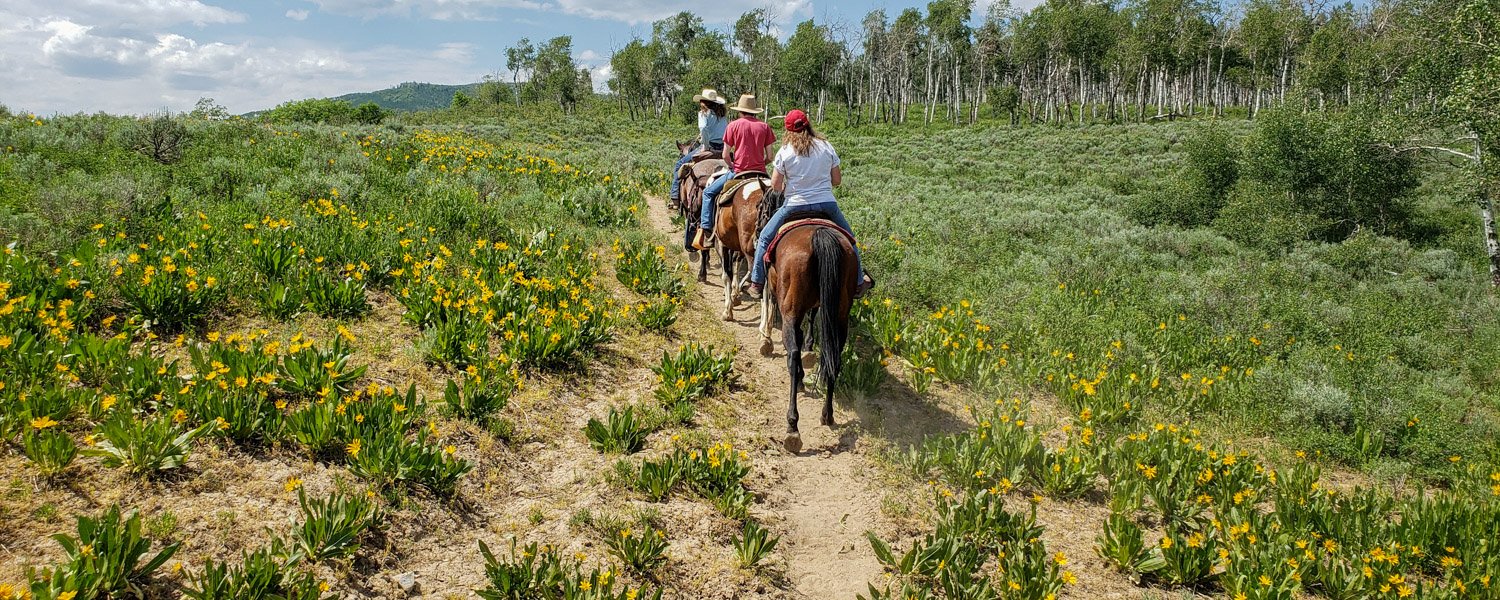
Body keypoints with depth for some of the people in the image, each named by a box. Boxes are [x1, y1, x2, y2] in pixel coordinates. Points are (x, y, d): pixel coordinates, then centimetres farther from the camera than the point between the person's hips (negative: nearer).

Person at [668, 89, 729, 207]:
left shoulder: (704, 113, -7)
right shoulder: (724, 115, 13)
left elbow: (704, 128, -25)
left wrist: (706, 146, -16)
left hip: (709, 147, -6)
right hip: (723, 149, 6)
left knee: (680, 165, 7)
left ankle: (676, 197, -1)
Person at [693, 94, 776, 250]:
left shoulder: (734, 125, -1)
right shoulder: (764, 126, 5)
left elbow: (725, 155, -3)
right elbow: (769, 157, 3)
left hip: (738, 172, -3)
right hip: (761, 173, 3)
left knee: (708, 192, 13)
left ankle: (706, 231, 3)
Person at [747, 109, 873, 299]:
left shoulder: (785, 152, -5)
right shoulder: (826, 147, 1)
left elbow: (776, 186, -3)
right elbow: (837, 180, 7)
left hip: (795, 205, -2)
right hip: (827, 203, 2)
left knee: (765, 239, 16)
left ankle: (757, 283, 14)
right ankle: (858, 282, 29)